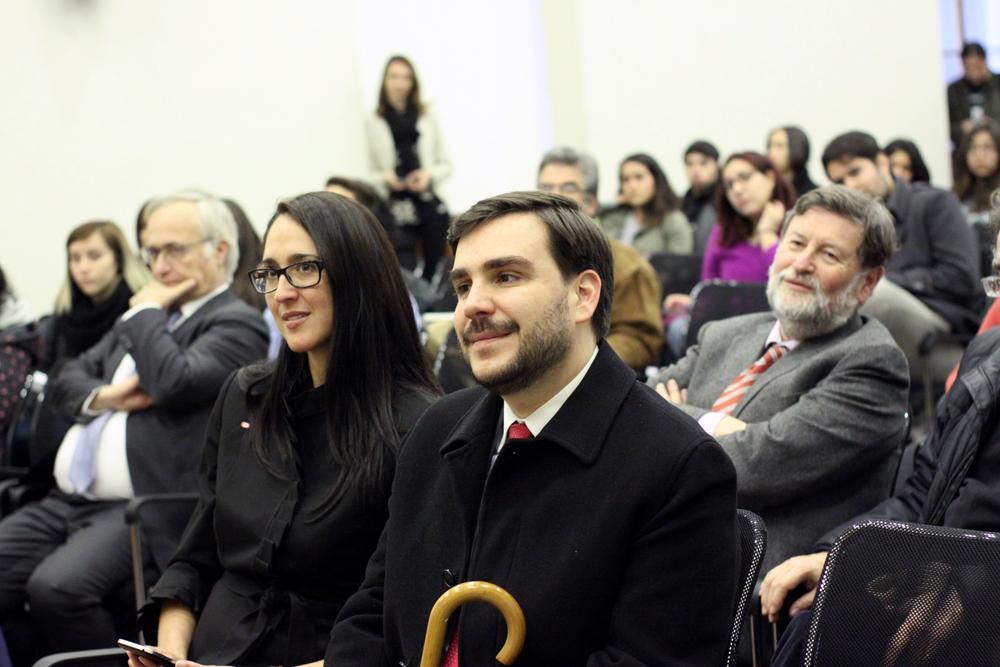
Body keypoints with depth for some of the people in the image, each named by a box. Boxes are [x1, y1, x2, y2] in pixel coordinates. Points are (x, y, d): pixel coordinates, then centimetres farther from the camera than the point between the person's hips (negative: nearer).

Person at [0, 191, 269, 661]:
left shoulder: (237, 323, -3)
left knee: (56, 589, -30)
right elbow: (63, 383, 22)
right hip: (65, 501, 8)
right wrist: (103, 396, -1)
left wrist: (146, 313, -3)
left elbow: (174, 383, -19)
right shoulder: (140, 320, 24)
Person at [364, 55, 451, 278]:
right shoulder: (374, 122, 6)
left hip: (430, 203, 1)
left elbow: (446, 164, 12)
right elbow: (371, 173, 8)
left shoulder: (427, 117, 9)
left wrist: (429, 175, -7)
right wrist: (385, 179, -12)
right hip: (396, 207, -1)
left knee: (435, 268, -1)